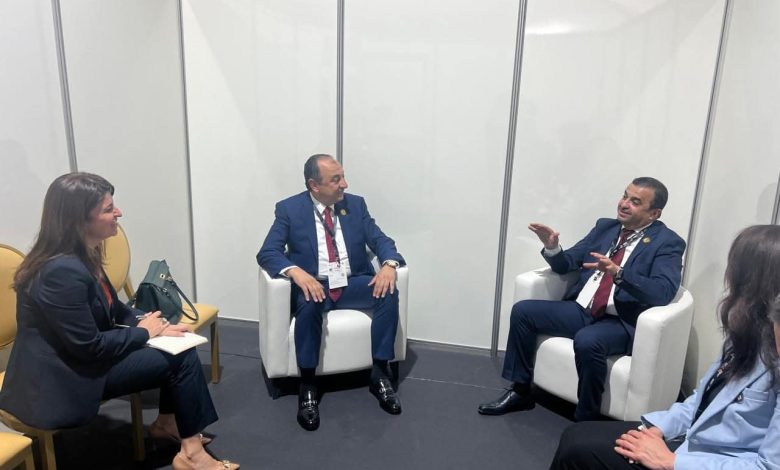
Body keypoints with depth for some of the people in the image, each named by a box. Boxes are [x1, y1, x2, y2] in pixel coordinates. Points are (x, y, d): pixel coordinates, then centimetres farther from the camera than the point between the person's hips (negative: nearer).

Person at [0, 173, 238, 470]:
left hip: (75, 355, 9)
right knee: (182, 357, -11)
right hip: (61, 380, -9)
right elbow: (90, 347, -25)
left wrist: (146, 320, -5)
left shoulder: (81, 254, 1)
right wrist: (143, 332, -11)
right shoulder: (63, 271, -29)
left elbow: (111, 308, 12)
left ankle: (167, 422, 23)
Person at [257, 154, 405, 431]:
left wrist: (389, 264, -22)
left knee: (389, 293, -25)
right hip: (314, 284, -3)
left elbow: (381, 240, 2)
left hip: (353, 283, 3)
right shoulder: (289, 209, -3)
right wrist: (296, 272, -31)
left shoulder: (356, 204, 6)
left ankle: (380, 374, -12)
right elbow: (267, 253, -10)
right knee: (309, 304, -36)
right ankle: (307, 385, -19)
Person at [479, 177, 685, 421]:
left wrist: (618, 273, -34)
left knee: (587, 341, -36)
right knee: (522, 310, -8)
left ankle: (586, 418, -12)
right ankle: (521, 391, 5)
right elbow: (567, 264, 14)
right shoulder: (604, 226, 13)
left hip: (621, 322, -6)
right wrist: (552, 247, -9)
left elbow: (663, 292, -19)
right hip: (580, 310, 6)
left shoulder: (668, 243, -3)